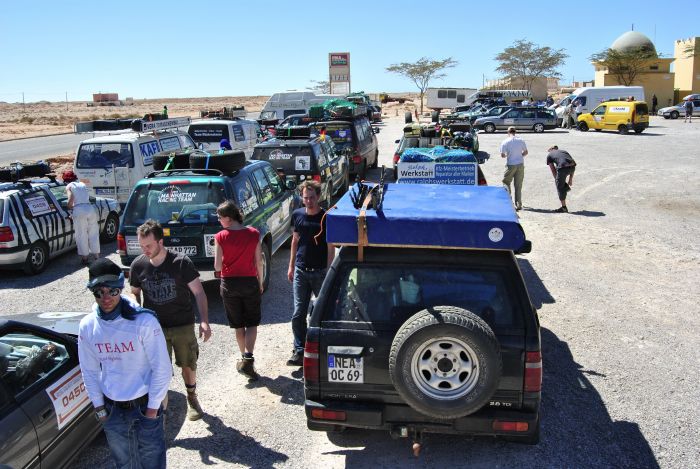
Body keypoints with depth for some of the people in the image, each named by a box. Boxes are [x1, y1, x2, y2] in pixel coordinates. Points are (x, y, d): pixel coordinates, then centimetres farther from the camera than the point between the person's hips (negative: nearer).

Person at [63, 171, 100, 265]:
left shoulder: (69, 186, 6)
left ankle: (85, 257, 10)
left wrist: (69, 208, 9)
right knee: (93, 234, 12)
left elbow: (70, 199, -9)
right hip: (90, 208, 4)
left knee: (81, 236, 5)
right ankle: (96, 255, 18)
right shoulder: (83, 184, 20)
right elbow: (87, 197, 15)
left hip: (79, 210, -4)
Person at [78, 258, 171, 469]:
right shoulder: (87, 326, -7)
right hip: (112, 409, 4)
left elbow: (162, 369, -14)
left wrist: (152, 408, -10)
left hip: (144, 406, -3)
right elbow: (89, 372, 5)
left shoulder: (144, 322, -20)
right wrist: (99, 408, 6)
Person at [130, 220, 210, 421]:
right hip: (154, 328, 1)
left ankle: (192, 398, 40)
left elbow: (199, 292, -12)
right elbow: (135, 293, 9)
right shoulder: (138, 265, -6)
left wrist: (204, 321, -21)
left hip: (183, 326, -1)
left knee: (188, 365, 14)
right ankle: (161, 408, 24)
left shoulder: (181, 262, -15)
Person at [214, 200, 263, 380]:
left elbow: (217, 267, -10)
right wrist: (260, 282, 9)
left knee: (238, 325, 15)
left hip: (229, 284, 0)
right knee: (252, 324, 10)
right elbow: (259, 261, -3)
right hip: (250, 282, 0)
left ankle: (244, 358, 24)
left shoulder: (220, 237, -11)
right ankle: (248, 359, -6)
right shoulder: (253, 234, -7)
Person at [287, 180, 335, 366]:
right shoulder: (297, 215, 5)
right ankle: (299, 352, 7)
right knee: (298, 314, 0)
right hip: (300, 271, 3)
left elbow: (330, 247, -6)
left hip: (320, 272, -3)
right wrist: (291, 266, 13)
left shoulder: (326, 218, -7)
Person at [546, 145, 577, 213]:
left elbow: (553, 171, 19)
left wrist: (557, 180, 29)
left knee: (560, 187, 12)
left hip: (563, 167, -5)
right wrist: (571, 179, 33)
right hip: (572, 167, 5)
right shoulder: (564, 151, 35)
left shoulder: (549, 155, 22)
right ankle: (566, 187, 28)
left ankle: (564, 207, 15)